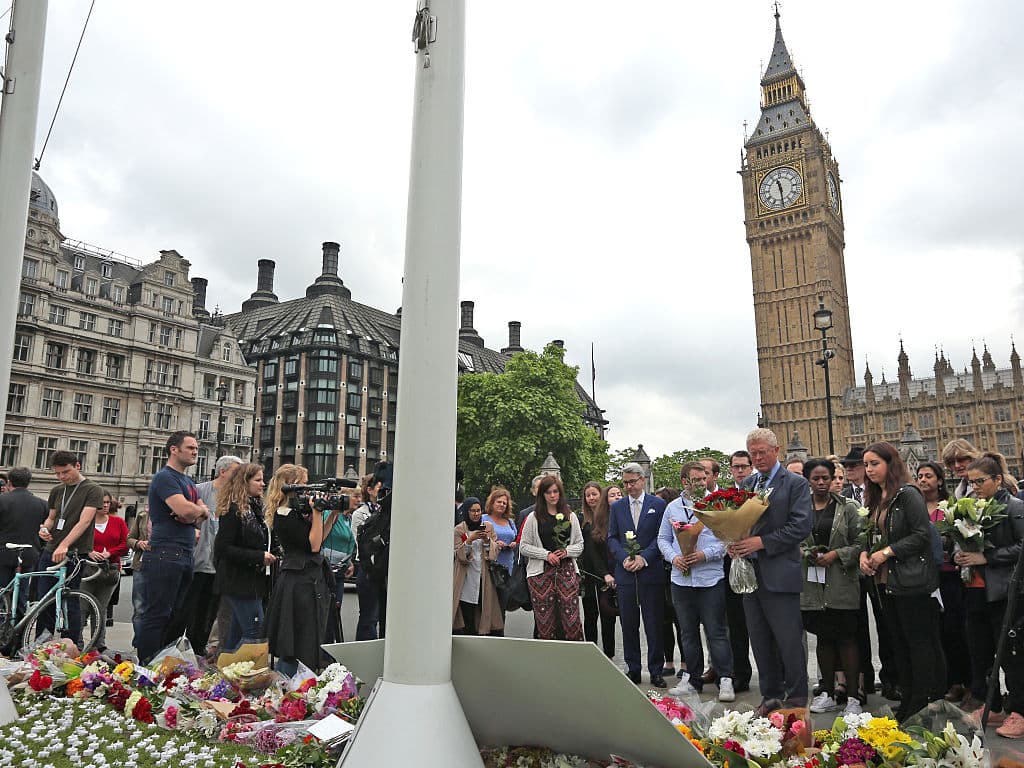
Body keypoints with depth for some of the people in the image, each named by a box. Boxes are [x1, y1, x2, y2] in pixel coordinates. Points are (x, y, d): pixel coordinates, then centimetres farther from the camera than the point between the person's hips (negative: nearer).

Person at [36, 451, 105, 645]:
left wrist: (64, 545, -25)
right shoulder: (57, 491, 15)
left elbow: (84, 521, -14)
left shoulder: (93, 490, -5)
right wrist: (44, 528, -2)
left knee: (69, 603, -3)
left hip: (74, 554, -6)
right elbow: (51, 517, 22)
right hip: (50, 551, 6)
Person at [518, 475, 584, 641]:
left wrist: (567, 551, -5)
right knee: (544, 620, 0)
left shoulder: (571, 516, 12)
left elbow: (580, 544, 15)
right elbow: (523, 547, 3)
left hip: (567, 570, 1)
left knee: (571, 617, -6)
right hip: (541, 572, -1)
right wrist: (546, 554, -8)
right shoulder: (533, 517, 5)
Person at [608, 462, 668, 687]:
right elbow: (612, 538, 9)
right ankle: (633, 669, 17)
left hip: (651, 572, -2)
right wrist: (625, 558, -8)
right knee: (628, 624, 7)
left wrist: (644, 558, -12)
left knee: (654, 624, 2)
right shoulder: (617, 507, 11)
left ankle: (656, 671, 12)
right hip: (625, 573, 3)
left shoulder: (658, 505, 3)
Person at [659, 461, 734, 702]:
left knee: (716, 632, -1)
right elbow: (663, 539, 13)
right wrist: (673, 557, -5)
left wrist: (706, 554, -16)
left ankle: (725, 680, 9)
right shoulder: (672, 507, 10)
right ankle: (694, 679, 22)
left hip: (711, 577, -4)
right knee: (688, 632, 12)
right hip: (681, 578, 4)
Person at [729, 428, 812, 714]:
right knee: (760, 642, 14)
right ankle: (771, 695, 26)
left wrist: (762, 542, -19)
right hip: (750, 572, 6)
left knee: (789, 642, 1)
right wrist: (734, 541, -4)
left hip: (780, 574, -6)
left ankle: (797, 699, 16)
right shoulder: (747, 484, 14)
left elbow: (801, 526, -13)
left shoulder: (796, 483, -4)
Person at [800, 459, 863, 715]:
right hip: (812, 583, 2)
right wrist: (806, 554, -10)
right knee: (823, 637, 12)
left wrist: (836, 554, -13)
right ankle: (827, 692, 22)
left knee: (847, 638, 0)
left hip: (842, 583, -2)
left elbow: (860, 543, -1)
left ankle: (854, 695, 10)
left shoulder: (847, 507, 0)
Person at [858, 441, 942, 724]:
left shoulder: (908, 494, -12)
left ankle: (925, 703, 11)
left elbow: (922, 534, -17)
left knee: (919, 640, 1)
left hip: (910, 581, -8)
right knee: (899, 641, 15)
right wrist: (865, 553, 0)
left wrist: (888, 551, -19)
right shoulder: (873, 498, 13)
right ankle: (908, 700, 25)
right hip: (885, 581, 9)